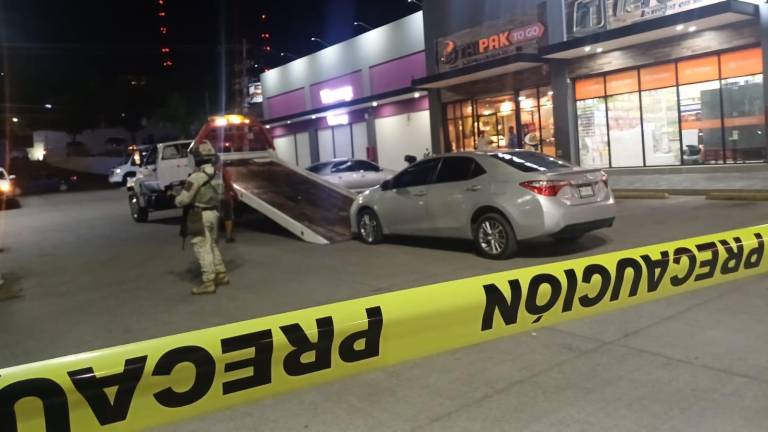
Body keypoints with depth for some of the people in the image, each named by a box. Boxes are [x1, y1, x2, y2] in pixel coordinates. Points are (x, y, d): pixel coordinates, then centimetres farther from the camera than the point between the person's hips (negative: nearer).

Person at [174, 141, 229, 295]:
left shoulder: (196, 176, -19)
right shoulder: (215, 174, 7)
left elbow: (184, 199, -16)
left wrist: (176, 200, 7)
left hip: (200, 215, -8)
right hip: (213, 212, 8)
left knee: (203, 248, -4)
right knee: (211, 245, 20)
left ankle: (208, 283, -2)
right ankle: (221, 274, 25)